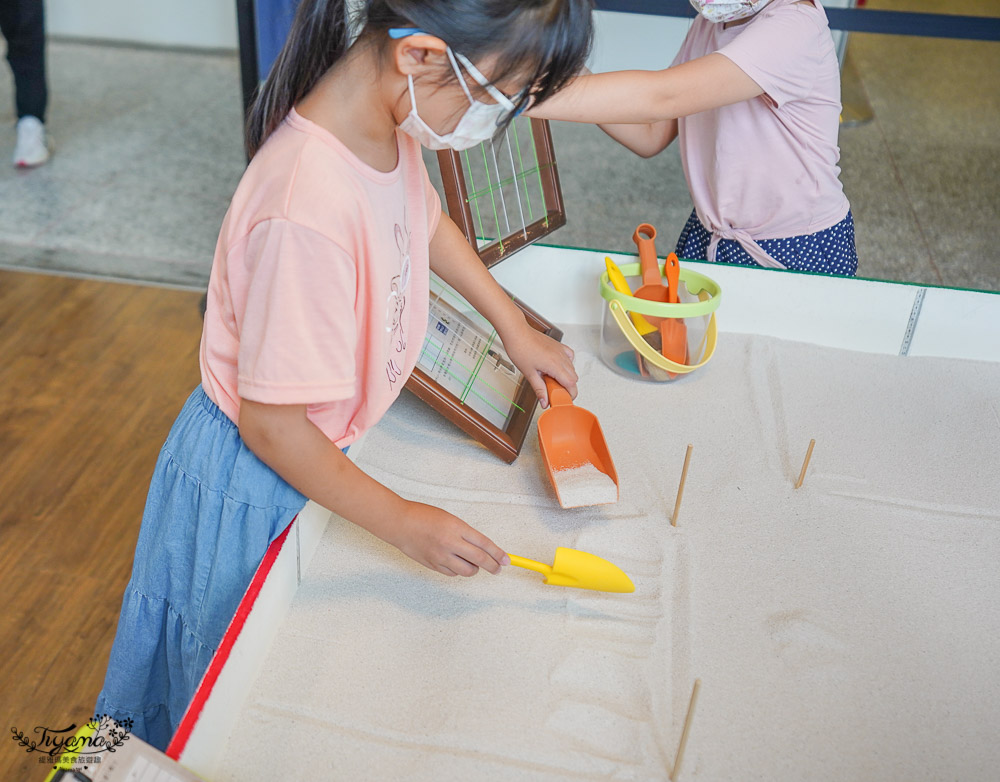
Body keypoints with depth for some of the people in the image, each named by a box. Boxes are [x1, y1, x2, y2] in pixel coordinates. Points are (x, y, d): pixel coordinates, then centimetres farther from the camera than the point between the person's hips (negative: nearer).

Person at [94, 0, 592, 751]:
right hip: (257, 474, -7)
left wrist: (514, 324, 11)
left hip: (323, 443, 7)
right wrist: (402, 521, -20)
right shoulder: (310, 211, -39)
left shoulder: (389, 122, -13)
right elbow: (271, 426, -29)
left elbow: (428, 221, 12)